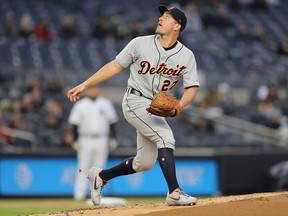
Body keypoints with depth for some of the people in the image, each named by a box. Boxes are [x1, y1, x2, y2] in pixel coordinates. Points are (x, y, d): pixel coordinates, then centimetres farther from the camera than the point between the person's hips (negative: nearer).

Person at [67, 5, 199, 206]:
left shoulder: (186, 56, -4)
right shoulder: (140, 44, -9)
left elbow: (192, 87, -7)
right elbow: (115, 66, -2)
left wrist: (178, 106, -28)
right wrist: (84, 85, -3)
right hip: (136, 101, -5)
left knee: (144, 163, 7)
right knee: (165, 137, -25)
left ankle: (101, 176, 27)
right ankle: (174, 192, -26)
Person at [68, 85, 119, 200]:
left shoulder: (106, 104, 8)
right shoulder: (80, 105, 2)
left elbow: (112, 121, 11)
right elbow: (74, 123, 0)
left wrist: (113, 138, 4)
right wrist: (75, 140, -7)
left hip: (101, 140, 2)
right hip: (85, 140, -2)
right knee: (83, 168, -6)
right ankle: (79, 193, -6)